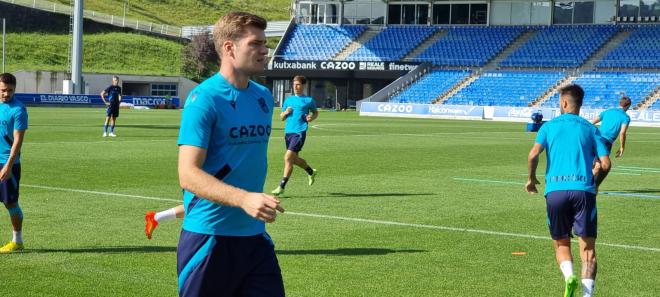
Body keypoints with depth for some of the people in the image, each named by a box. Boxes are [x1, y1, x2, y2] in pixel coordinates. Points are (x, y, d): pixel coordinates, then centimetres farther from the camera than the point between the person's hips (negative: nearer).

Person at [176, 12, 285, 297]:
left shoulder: (264, 97, 9)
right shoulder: (204, 98, -13)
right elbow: (188, 174, -21)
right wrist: (244, 199, -33)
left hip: (255, 235, 6)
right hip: (209, 238, -6)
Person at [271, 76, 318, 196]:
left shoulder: (308, 100, 3)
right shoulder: (289, 99, 15)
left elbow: (316, 113, 17)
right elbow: (282, 117, 19)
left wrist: (312, 117, -5)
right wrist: (286, 112, -4)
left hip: (299, 132, -6)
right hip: (288, 132, 6)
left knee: (288, 157, -16)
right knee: (294, 159, 16)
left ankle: (282, 187, -14)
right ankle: (311, 172, 44)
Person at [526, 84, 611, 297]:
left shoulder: (549, 126, 11)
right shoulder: (590, 129, 14)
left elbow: (533, 155, -4)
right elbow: (605, 164, 5)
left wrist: (531, 178, 12)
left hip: (555, 190, 0)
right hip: (583, 190, 0)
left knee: (561, 244, 14)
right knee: (587, 247, 1)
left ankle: (569, 276, -15)